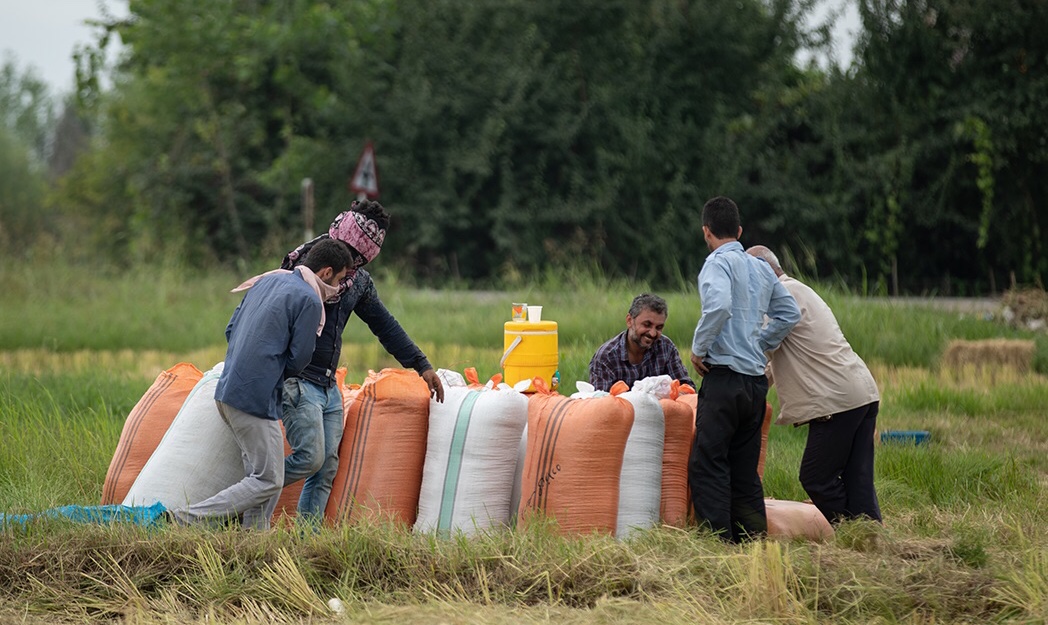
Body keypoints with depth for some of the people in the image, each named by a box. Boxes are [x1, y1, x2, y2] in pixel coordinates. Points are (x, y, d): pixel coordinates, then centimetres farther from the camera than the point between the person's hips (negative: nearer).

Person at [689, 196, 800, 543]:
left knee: (707, 464, -7)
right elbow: (789, 312, 21)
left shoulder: (719, 261, -7)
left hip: (725, 376, -8)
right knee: (744, 469, 12)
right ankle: (755, 538, 10)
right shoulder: (761, 268, 16)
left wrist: (699, 348, -13)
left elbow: (719, 306, -25)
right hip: (756, 381, 8)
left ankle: (719, 540, -15)